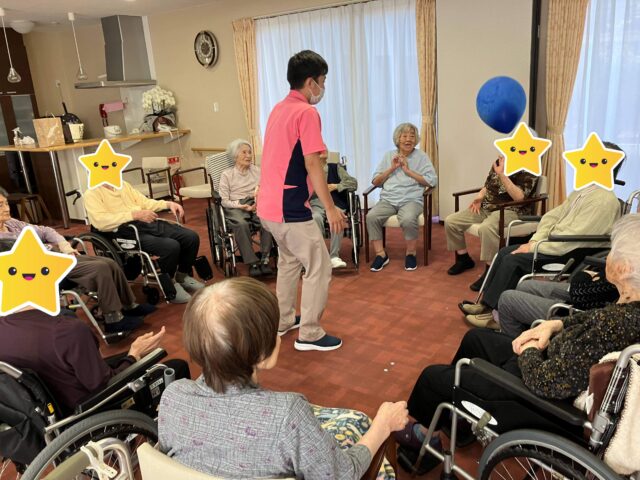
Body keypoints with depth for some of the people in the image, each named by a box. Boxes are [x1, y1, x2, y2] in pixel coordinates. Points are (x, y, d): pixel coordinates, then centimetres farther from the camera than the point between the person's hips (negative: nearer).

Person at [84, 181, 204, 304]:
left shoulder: (123, 184, 20)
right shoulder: (91, 194, -1)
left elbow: (144, 202, 21)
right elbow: (100, 221, -17)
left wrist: (168, 204, 3)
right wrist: (135, 214, -25)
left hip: (148, 223, 7)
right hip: (126, 232, -7)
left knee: (191, 237, -9)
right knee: (171, 246, -29)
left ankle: (183, 276, 13)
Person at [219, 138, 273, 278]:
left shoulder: (256, 170, 17)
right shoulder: (227, 175, 10)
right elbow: (225, 201, 2)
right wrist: (242, 205, -14)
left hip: (255, 204, 2)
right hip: (235, 207, -2)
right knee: (241, 224, -37)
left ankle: (265, 260, -25)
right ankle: (253, 263, -29)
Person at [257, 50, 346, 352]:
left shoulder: (278, 109, 13)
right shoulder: (307, 113, -14)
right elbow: (312, 165, -19)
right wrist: (330, 208, -14)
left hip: (269, 205, 10)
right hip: (289, 209, -10)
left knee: (289, 260, 24)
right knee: (319, 267, 1)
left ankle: (283, 320, 34)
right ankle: (309, 334, 8)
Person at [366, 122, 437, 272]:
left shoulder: (421, 156, 9)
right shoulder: (388, 156, 17)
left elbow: (432, 181, -3)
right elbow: (375, 182, 13)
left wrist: (408, 170, -6)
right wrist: (392, 168, 0)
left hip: (411, 200, -3)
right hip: (388, 199, 3)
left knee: (408, 219, -36)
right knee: (371, 216, -27)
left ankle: (411, 254, -10)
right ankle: (381, 254, -11)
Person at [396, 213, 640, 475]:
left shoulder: (614, 327, -38)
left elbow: (545, 382, -33)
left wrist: (529, 350, -13)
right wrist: (555, 324, -8)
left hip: (534, 388, -8)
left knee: (431, 375, 9)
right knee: (475, 337, 28)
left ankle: (423, 429, 42)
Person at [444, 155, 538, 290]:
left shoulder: (528, 170, -11)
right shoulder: (498, 163, 10)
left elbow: (519, 197, -24)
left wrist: (502, 174, -30)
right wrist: (479, 197, 1)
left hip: (510, 210, -8)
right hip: (487, 207, 8)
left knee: (486, 228, -40)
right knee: (451, 221, -5)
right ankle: (463, 259, 15)